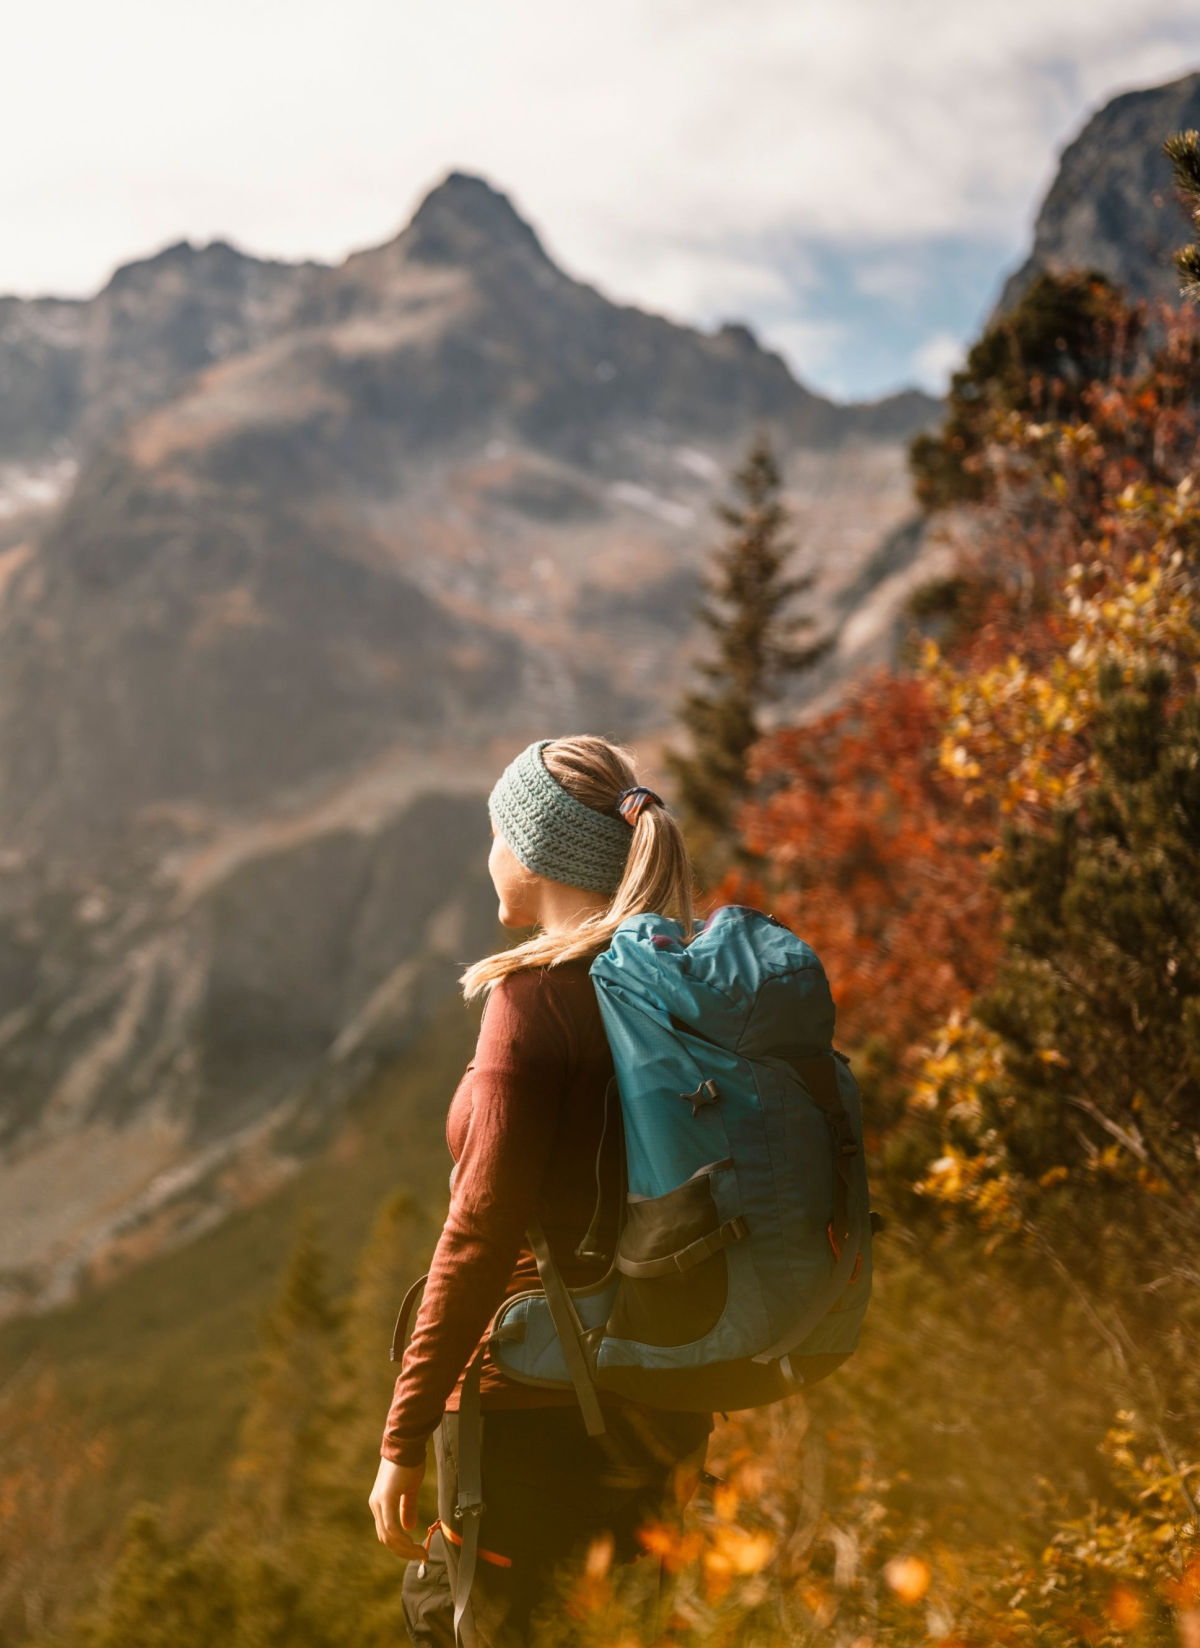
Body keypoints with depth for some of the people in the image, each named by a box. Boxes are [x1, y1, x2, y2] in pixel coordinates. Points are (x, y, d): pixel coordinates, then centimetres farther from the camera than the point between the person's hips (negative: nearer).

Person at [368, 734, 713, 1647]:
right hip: (649, 1395, 8)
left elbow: (484, 1228, -19)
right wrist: (690, 1427, 20)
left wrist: (403, 1438, -12)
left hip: (532, 1403, -8)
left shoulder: (537, 992, -16)